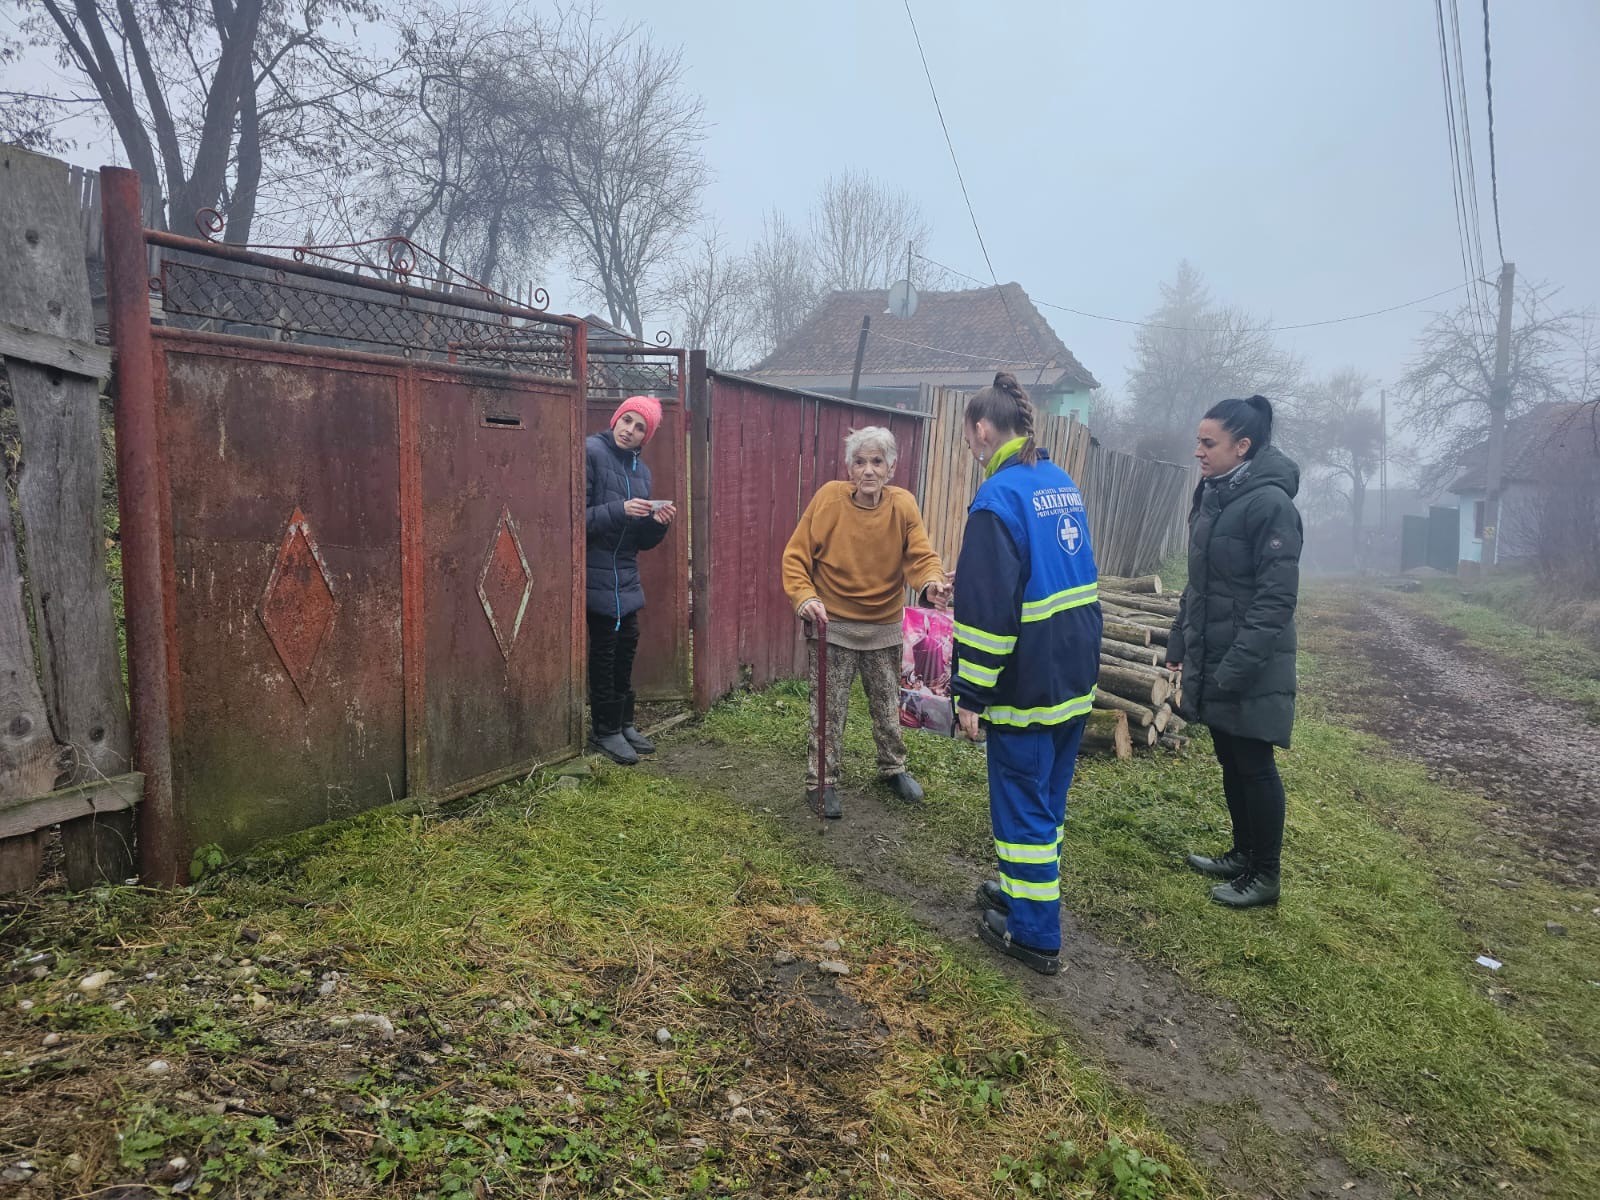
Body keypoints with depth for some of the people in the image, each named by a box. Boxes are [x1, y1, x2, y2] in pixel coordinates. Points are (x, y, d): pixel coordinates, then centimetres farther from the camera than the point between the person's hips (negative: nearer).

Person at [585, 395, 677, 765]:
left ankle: (623, 722, 24)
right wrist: (620, 510, -26)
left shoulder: (640, 470, 12)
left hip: (626, 575, 7)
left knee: (626, 645, 12)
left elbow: (641, 540, 13)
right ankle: (605, 730, 11)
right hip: (597, 574, -7)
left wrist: (657, 523, -7)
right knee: (604, 651, -1)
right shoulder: (591, 453, -10)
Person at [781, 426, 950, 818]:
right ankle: (821, 782, 17)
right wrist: (804, 596, -24)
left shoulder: (903, 505, -9)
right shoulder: (828, 497, -14)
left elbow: (920, 556, -13)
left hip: (884, 627, 3)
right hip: (833, 624, -2)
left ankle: (893, 768, 39)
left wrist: (931, 582, -35)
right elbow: (795, 555, -10)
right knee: (828, 709, 2)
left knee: (888, 706, 17)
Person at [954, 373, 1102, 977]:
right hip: (1077, 676, 9)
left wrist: (969, 695, -15)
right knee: (1048, 797, 21)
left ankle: (1034, 934, 15)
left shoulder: (999, 497, -18)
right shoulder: (1063, 484, 9)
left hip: (1028, 685, -8)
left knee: (1023, 806, 4)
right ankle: (1021, 888, 38)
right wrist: (969, 579, 30)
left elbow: (987, 610, -21)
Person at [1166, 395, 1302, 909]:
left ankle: (1265, 875, 17)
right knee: (1230, 760, 17)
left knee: (1253, 764, 3)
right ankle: (1244, 852, 33)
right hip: (1211, 659, 8)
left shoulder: (1270, 504, -17)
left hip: (1250, 668, -8)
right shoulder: (1213, 495, 9)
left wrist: (1237, 668, -23)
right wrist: (1179, 640, 15)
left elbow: (1276, 598, -20)